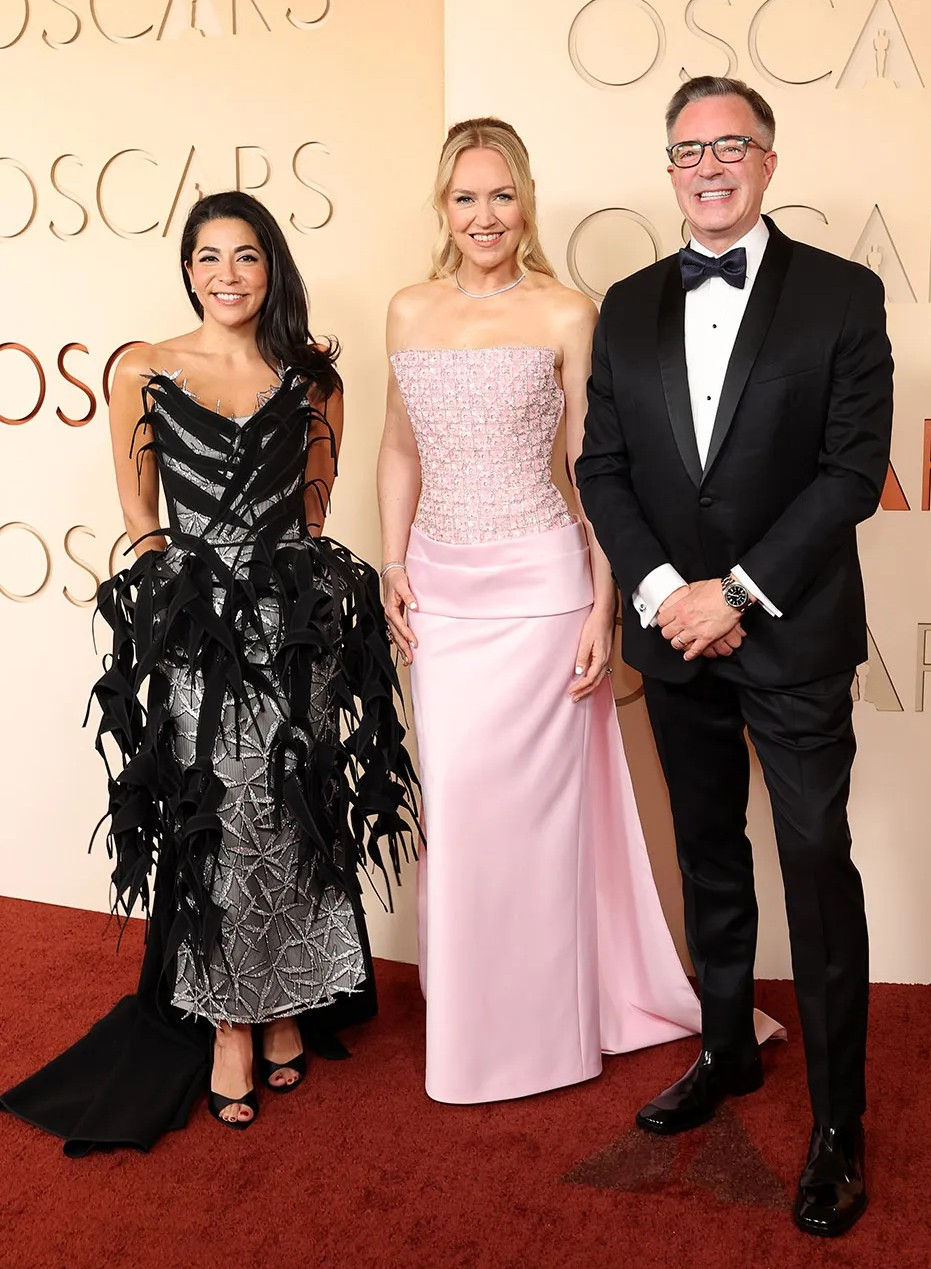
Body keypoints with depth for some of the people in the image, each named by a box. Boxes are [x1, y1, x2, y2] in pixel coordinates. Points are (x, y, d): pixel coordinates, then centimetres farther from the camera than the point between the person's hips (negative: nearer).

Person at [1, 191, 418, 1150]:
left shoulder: (312, 379, 7)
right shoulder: (143, 373, 1)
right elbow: (140, 514, 6)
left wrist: (295, 583, 5)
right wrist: (194, 589, 2)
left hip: (299, 627, 2)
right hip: (193, 632, -2)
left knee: (296, 820, 7)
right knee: (213, 826, 1)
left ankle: (286, 1006, 25)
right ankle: (226, 1021, 17)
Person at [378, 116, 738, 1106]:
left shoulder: (566, 315, -3)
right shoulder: (410, 311, 9)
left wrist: (601, 607, -8)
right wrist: (393, 567, 7)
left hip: (536, 582, -4)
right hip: (439, 585, 4)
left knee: (524, 797, 0)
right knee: (452, 796, 10)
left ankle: (537, 1026, 21)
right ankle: (469, 1013, 30)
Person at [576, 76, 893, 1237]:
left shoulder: (842, 296, -3)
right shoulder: (629, 307, 8)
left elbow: (854, 470, -9)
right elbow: (602, 468, 5)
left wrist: (737, 592, -15)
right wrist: (662, 591, -10)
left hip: (792, 639, -4)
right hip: (674, 633, 4)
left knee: (818, 869, -1)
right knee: (708, 857, 16)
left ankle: (837, 1120, 14)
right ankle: (727, 1051, 35)